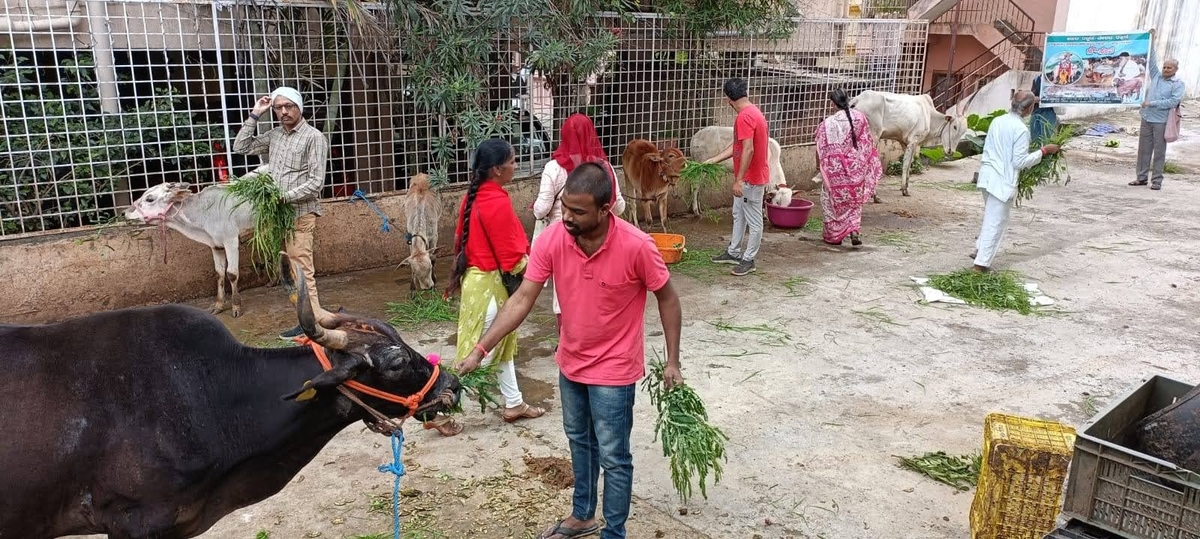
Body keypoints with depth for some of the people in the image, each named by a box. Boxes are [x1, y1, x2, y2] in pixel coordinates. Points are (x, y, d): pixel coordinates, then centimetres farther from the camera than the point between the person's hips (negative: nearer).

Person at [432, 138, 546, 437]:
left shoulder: (474, 196, 4)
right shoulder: (498, 203, -24)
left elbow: (461, 239, 12)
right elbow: (513, 261, -21)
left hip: (477, 277, 10)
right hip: (490, 285, -10)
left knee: (502, 345, 20)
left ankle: (514, 405, 33)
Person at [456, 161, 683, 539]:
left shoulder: (636, 246, -27)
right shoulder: (552, 240, -17)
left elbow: (667, 298, -12)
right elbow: (521, 301, -13)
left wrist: (672, 361, -8)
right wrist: (480, 350, -19)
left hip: (614, 369, -5)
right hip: (570, 362, 5)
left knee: (613, 457, 7)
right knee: (579, 441, 24)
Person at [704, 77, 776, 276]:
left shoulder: (744, 117, -22)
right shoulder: (752, 112, 11)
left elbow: (748, 150, -28)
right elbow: (737, 146, 18)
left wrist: (739, 180, -26)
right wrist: (713, 160, 20)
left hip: (751, 178, -11)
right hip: (748, 176, 11)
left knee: (753, 220, 2)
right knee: (739, 214, 20)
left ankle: (749, 260, 12)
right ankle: (733, 253, 33)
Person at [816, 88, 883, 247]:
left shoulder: (828, 123, -15)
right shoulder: (860, 117, -3)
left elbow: (821, 149, -11)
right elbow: (868, 143, 4)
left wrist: (819, 164, 4)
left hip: (835, 169, -3)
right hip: (856, 168, 4)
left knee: (832, 200, 13)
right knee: (854, 200, 19)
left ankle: (834, 235, 18)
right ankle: (854, 232, 4)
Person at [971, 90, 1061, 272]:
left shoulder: (997, 121, 5)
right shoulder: (1021, 129, -16)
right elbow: (1019, 162, -15)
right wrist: (1043, 151, -7)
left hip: (987, 175, 8)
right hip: (1003, 181, -8)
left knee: (990, 217, 25)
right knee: (996, 222, 2)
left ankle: (980, 251, 32)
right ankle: (981, 263, 5)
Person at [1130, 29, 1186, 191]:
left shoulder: (1178, 84, 0)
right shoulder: (1156, 76, 13)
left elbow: (1173, 102, -12)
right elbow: (1151, 61, 11)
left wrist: (1152, 103, -16)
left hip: (1161, 121, -5)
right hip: (1146, 118, 5)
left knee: (1159, 151, -2)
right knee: (1143, 149, 7)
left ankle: (1156, 180, 2)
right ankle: (1142, 177, 13)